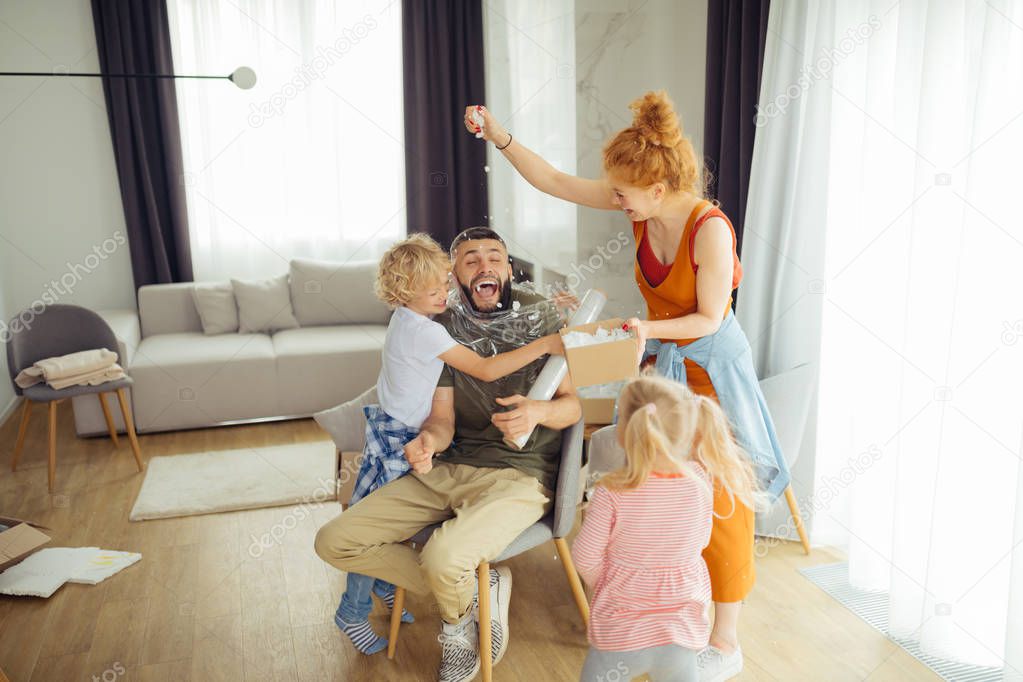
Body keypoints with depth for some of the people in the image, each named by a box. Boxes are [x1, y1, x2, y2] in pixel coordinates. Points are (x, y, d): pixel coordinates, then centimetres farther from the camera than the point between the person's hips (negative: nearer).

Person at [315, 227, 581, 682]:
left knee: (442, 558, -33)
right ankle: (475, 591, 0)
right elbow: (442, 419, 3)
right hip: (448, 469, 5)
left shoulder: (539, 315, -1)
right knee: (334, 542, -5)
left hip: (519, 474, -5)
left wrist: (540, 411, -25)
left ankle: (457, 619, 7)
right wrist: (427, 441, -23)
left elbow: (572, 404, -1)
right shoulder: (443, 329, 8)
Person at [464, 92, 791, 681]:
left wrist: (649, 328, -29)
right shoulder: (641, 206, -7)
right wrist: (500, 137, -8)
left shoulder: (709, 229, -27)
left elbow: (710, 319, -19)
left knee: (717, 502, 2)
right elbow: (555, 182, -2)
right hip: (662, 360, 7)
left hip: (711, 365, -7)